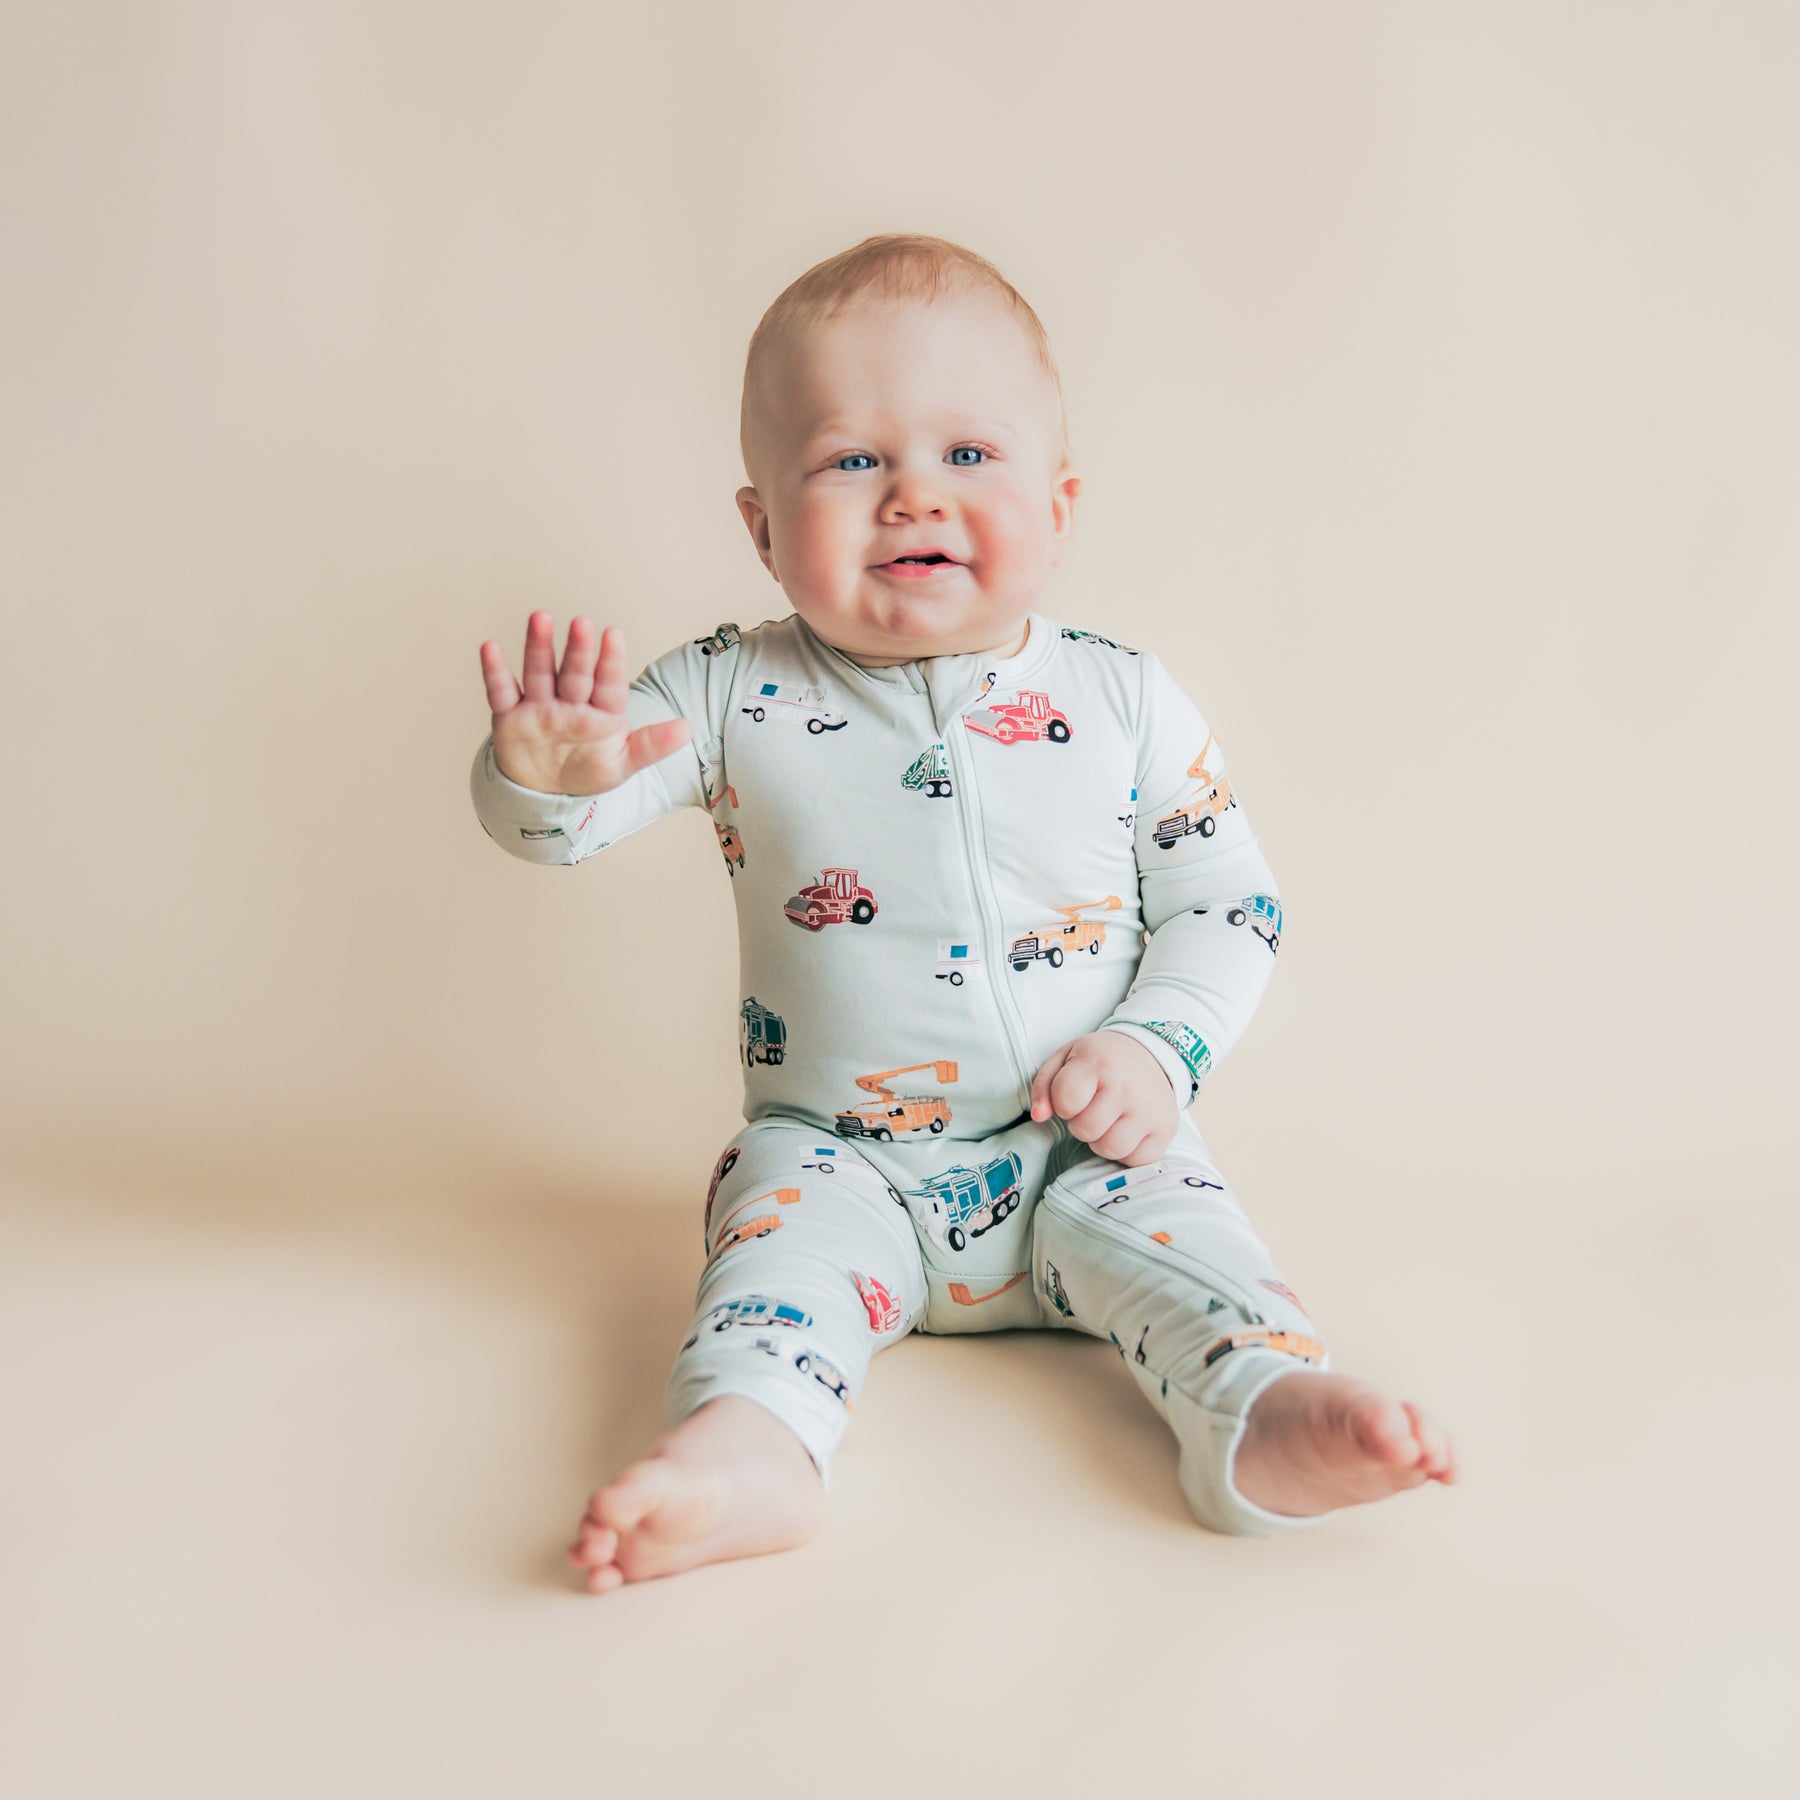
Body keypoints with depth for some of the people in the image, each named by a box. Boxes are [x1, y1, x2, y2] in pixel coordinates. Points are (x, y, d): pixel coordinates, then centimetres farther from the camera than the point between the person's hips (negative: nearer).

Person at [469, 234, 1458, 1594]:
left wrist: (1153, 1051, -12)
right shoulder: (732, 697, -3)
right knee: (784, 1225, -27)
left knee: (1164, 1225, -25)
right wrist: (544, 769, -32)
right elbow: (545, 825, -7)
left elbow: (1230, 905, 4)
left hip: (1083, 1149, 1)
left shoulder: (1127, 701, -1)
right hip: (838, 1154, 0)